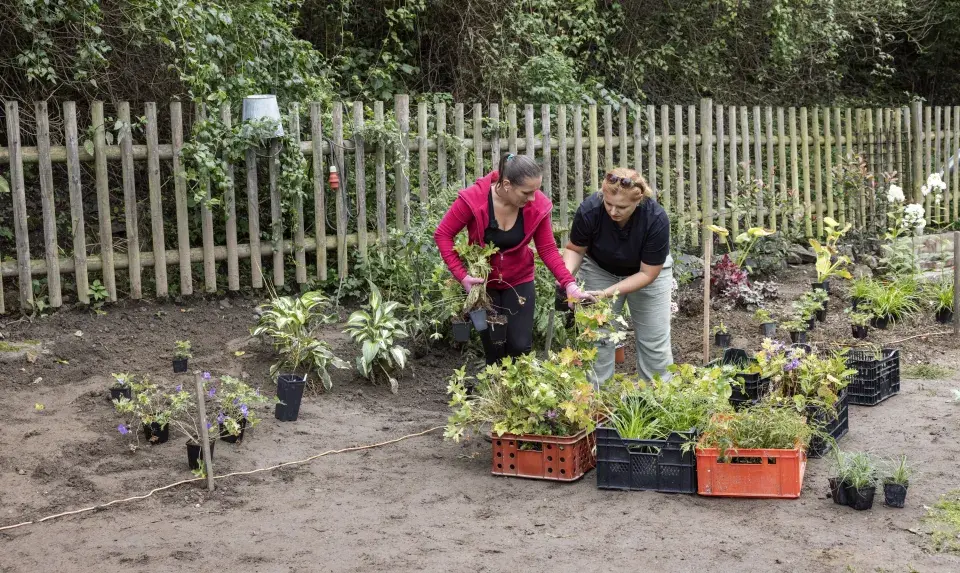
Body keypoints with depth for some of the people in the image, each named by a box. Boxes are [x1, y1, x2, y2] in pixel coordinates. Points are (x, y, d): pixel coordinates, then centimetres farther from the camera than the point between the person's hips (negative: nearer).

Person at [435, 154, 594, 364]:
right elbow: (442, 235, -17)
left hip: (519, 281, 2)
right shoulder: (473, 199, -28)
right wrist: (461, 276, -25)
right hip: (482, 282, -2)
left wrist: (569, 283, -22)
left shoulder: (538, 205, -20)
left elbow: (548, 249, -11)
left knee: (520, 346, -1)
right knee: (494, 350, 2)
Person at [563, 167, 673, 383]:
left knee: (655, 342, -2)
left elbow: (648, 273, -24)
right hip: (600, 269, 1)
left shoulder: (656, 219, -34)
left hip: (647, 271, -1)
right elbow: (575, 249, -11)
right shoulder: (589, 211, -31)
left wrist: (609, 292, -33)